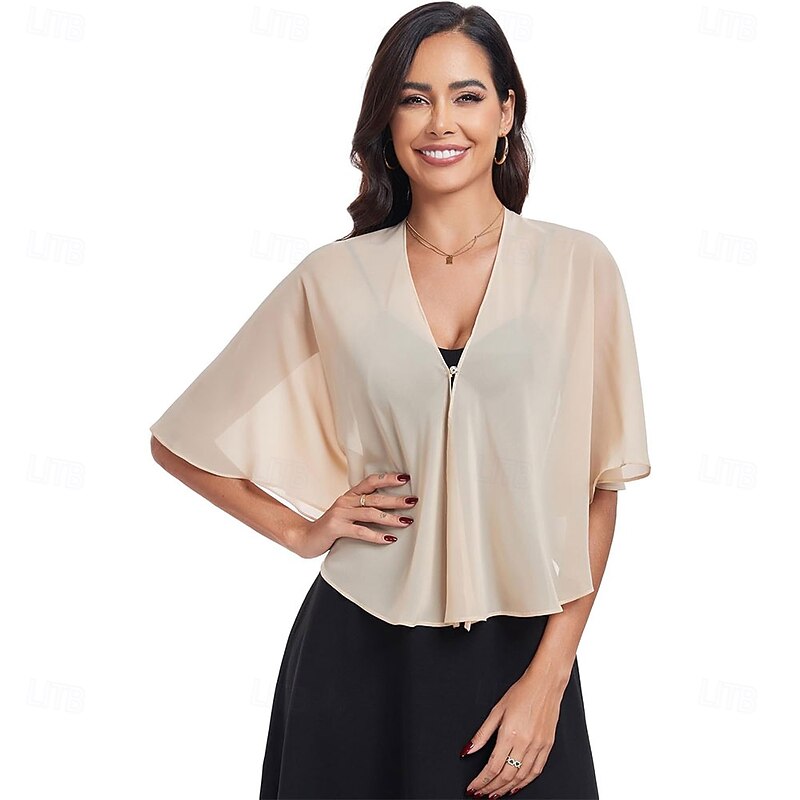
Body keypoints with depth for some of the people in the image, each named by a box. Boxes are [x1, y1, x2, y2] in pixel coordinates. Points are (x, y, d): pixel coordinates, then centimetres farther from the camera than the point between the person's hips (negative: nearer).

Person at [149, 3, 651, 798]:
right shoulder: (334, 279, -1)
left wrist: (549, 677, -6)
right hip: (360, 654, 1)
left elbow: (597, 489, -1)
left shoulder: (577, 268, -3)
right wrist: (302, 529, -2)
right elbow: (180, 441, 7)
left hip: (517, 654, 0)